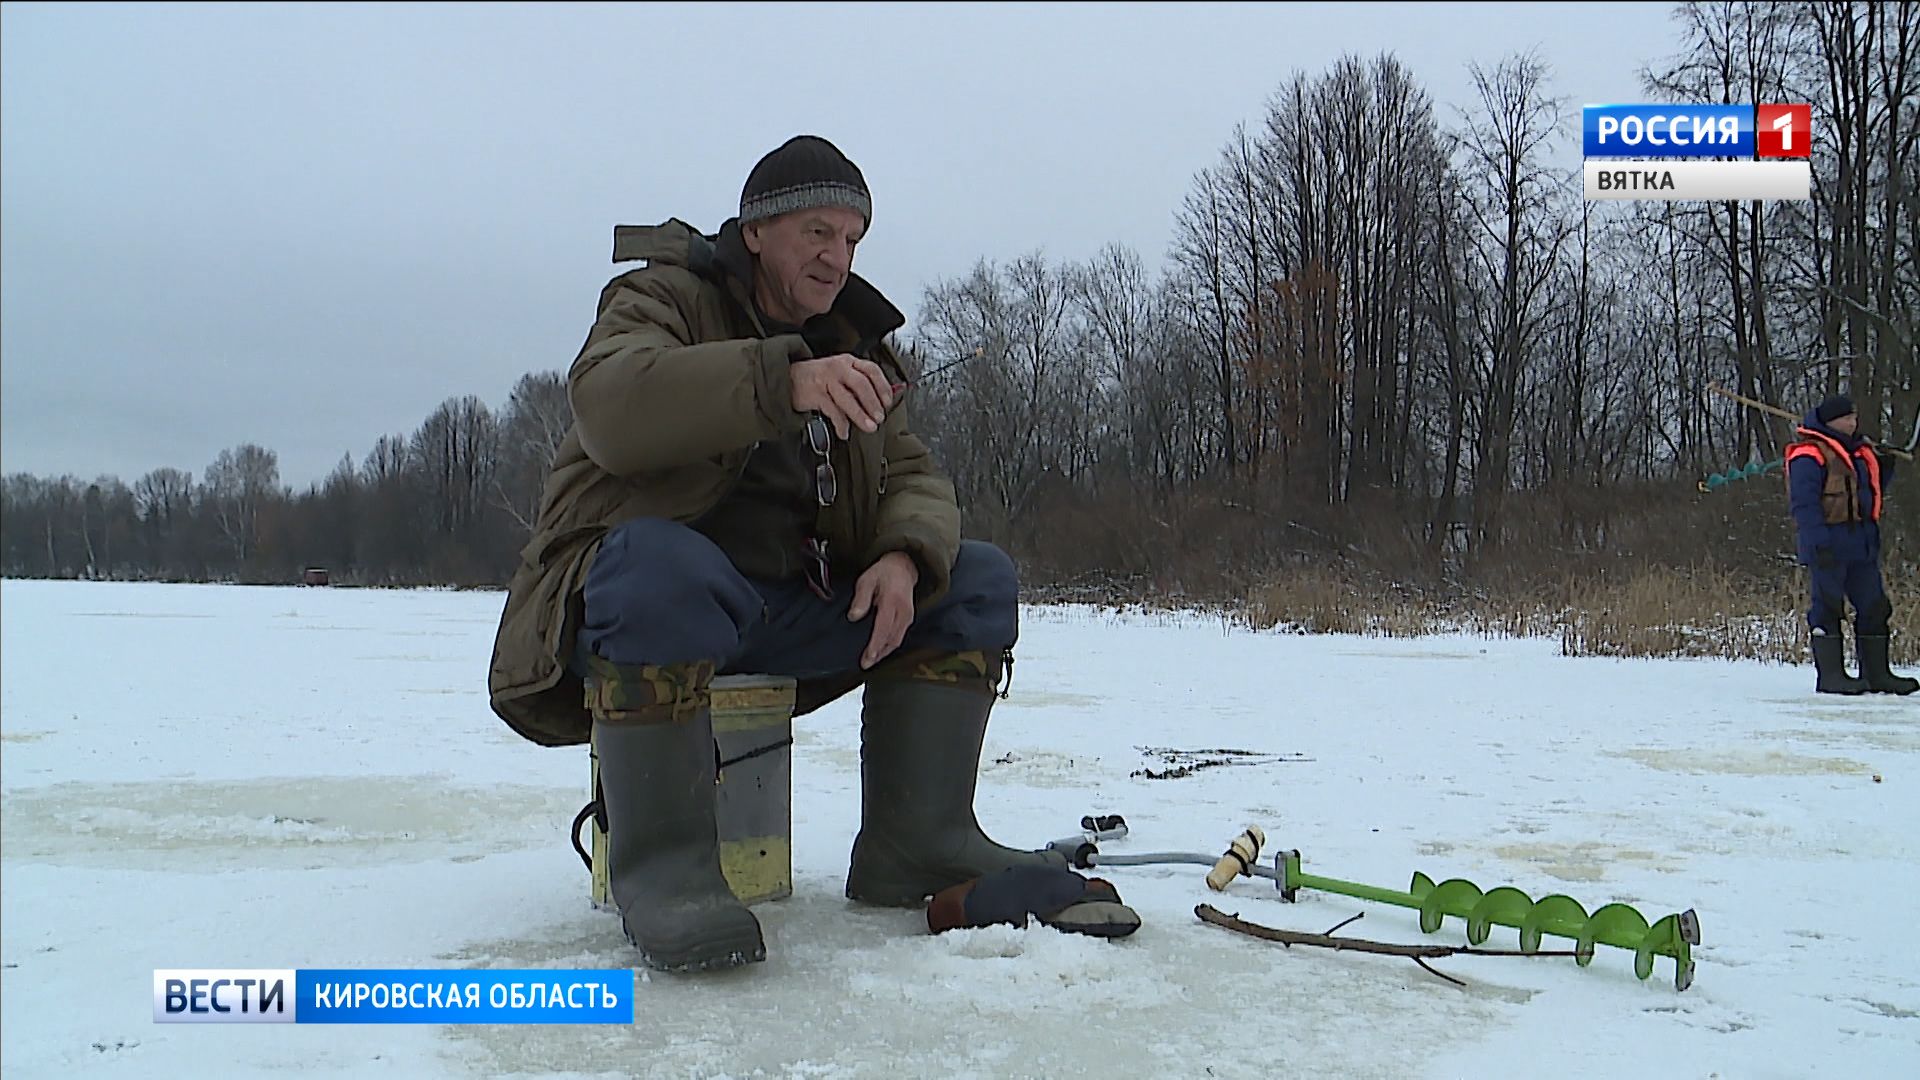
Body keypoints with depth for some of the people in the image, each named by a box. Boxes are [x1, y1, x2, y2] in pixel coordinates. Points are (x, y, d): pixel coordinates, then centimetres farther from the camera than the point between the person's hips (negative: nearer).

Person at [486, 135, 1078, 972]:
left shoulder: (853, 343, 16)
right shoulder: (664, 298, -4)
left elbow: (914, 479, 8)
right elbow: (609, 406, -27)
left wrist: (904, 558, -16)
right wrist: (785, 381, -40)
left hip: (790, 612, 7)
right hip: (639, 589, -6)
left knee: (976, 580, -4)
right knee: (661, 562, -39)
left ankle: (914, 844, -9)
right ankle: (661, 867, -31)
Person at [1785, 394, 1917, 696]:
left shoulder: (1860, 452, 18)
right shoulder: (1809, 455, -8)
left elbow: (1870, 492, 26)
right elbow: (1804, 503, -15)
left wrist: (1885, 467, 9)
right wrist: (1818, 544, -22)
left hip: (1862, 542, 8)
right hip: (1828, 543, -8)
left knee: (1874, 606, 9)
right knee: (1828, 606, -5)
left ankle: (1876, 673, 17)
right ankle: (1830, 675, 0)